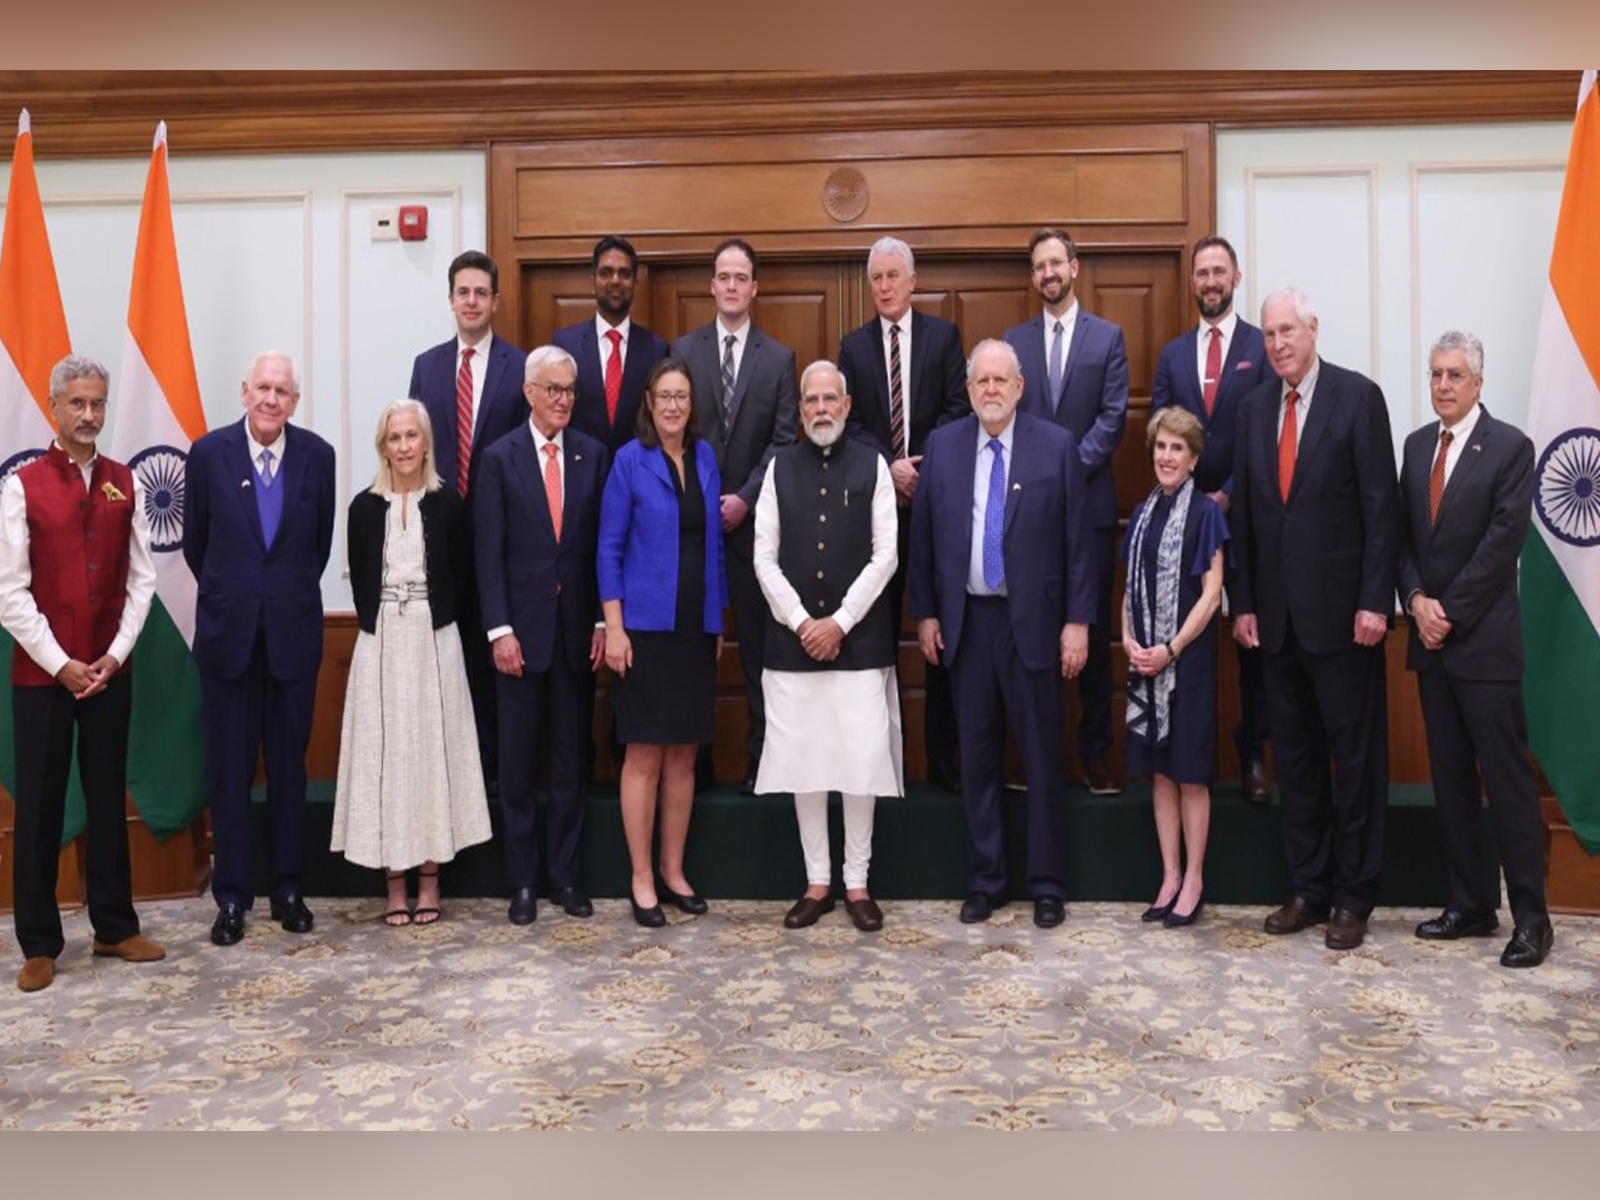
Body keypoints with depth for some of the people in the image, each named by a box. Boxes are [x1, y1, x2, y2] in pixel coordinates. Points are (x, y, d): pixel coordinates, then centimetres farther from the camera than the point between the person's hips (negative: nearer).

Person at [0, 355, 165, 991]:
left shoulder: (126, 485, 5)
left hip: (110, 672, 3)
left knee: (109, 798, 10)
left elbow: (141, 580, 5)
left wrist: (114, 656, -5)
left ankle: (114, 928, 20)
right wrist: (61, 664, -11)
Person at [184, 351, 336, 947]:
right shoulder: (208, 453, -3)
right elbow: (194, 542, 8)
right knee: (229, 769, 5)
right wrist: (227, 596, 13)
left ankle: (287, 887, 20)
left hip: (293, 632, 1)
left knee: (289, 764, 8)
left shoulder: (316, 455, -1)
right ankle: (231, 896, 15)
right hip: (228, 631, 0)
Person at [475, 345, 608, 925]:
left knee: (571, 761, 9)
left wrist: (604, 621, 0)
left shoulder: (593, 455, 6)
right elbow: (489, 552, -3)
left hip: (576, 628, 2)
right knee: (518, 763, 5)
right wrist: (499, 630, -10)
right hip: (522, 628, -2)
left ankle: (565, 876, 20)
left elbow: (603, 544, 5)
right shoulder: (500, 458, 0)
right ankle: (522, 881, 16)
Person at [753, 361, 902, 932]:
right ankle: (817, 882, 17)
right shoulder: (780, 468, 7)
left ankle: (857, 883, 14)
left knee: (863, 761, 0)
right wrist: (802, 622, -6)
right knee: (804, 762, 5)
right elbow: (765, 558, 4)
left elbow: (885, 555, -2)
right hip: (793, 640, 2)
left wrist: (839, 622, -8)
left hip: (859, 640, -1)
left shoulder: (872, 466, 3)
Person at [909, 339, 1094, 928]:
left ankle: (1047, 885, 18)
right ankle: (984, 880, 22)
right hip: (966, 620, 2)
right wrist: (925, 613, 5)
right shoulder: (941, 445, 5)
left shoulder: (1057, 445, -1)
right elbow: (922, 534, 8)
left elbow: (1077, 541, -2)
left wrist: (1077, 621, -6)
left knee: (1042, 755, 5)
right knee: (977, 755, 10)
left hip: (1032, 621, -2)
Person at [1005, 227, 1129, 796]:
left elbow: (1112, 418, -2)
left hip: (1089, 501, -1)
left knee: (1093, 628, 2)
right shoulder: (1014, 340, 12)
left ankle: (1095, 750, 10)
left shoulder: (1108, 338, 6)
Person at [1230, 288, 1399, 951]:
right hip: (1277, 614, 5)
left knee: (1355, 754, 4)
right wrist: (1244, 602, 7)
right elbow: (1244, 511, 11)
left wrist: (1374, 600, -13)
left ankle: (1353, 895, 15)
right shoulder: (1255, 407, 10)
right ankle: (1309, 888, 23)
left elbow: (1381, 506, -8)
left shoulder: (1358, 397, -5)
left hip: (1341, 611, -5)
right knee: (1294, 754, 11)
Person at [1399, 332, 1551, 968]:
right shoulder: (1417, 445, 12)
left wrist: (1449, 612, -12)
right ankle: (1471, 904, 18)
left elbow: (1502, 541, -12)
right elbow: (1403, 532, 10)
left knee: (1507, 778, -3)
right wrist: (1417, 600, -5)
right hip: (1431, 637, 6)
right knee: (1450, 779, 9)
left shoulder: (1510, 446, -5)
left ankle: (1530, 917, 6)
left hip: (1484, 638, -6)